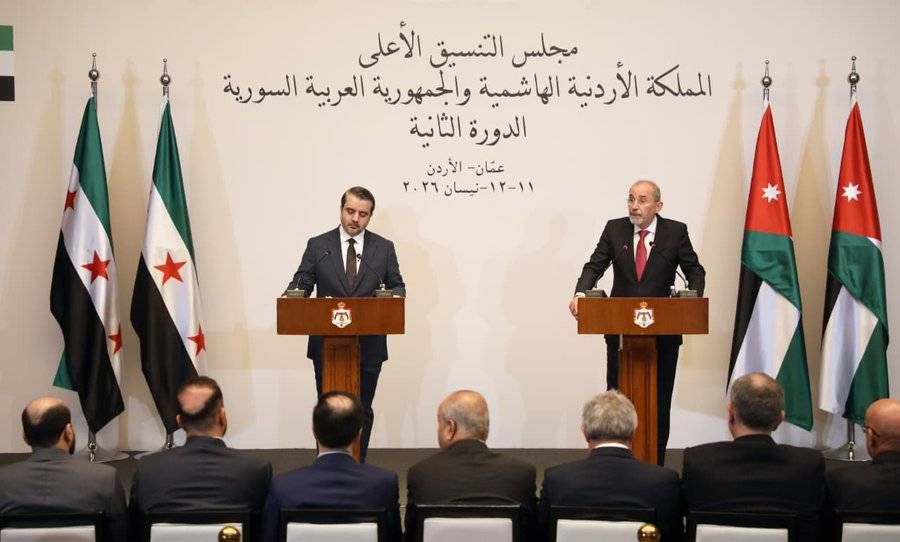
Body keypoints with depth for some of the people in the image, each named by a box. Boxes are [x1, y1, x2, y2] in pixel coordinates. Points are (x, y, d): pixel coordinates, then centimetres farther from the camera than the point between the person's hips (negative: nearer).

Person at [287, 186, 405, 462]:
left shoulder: (384, 248, 4)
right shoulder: (317, 245, 2)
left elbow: (397, 286, 8)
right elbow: (301, 283, 0)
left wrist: (395, 297, -15)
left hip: (368, 344, 1)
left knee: (363, 410, 9)